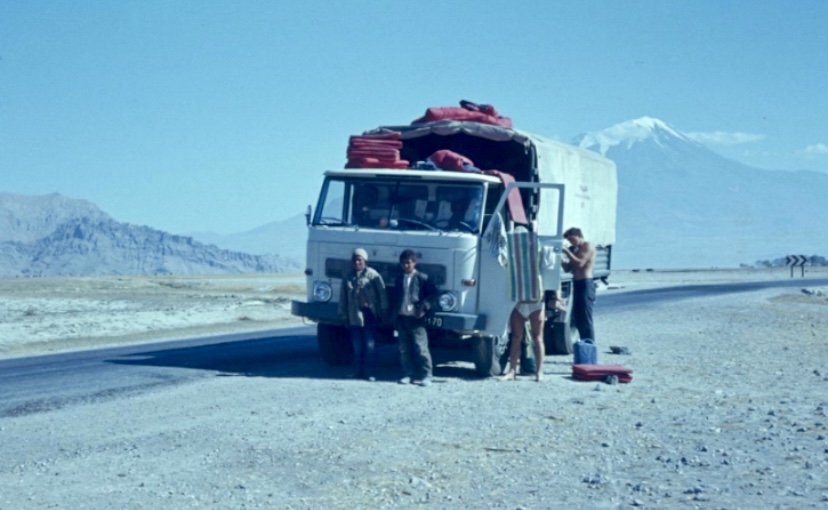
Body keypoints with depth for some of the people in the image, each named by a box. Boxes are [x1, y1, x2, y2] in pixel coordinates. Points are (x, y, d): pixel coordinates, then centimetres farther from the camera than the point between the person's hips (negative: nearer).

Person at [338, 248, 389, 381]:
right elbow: (343, 297, 13)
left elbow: (382, 293, -2)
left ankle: (370, 372, 0)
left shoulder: (373, 275, -2)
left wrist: (383, 310, -5)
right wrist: (343, 313, 10)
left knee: (370, 345, -4)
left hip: (369, 314, -4)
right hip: (354, 316, 4)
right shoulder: (348, 277, 10)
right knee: (357, 346, 7)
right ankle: (359, 371, 15)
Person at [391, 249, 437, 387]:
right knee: (404, 349, 7)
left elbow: (433, 293, -5)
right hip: (401, 317, 6)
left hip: (416, 318, -6)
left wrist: (423, 307, -13)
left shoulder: (422, 278, -3)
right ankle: (408, 374, 14)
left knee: (420, 348, -7)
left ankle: (425, 375, -3)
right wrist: (395, 317, 14)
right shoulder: (399, 279, 15)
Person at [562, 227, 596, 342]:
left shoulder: (587, 247, -5)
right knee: (577, 319, 10)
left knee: (585, 319, -11)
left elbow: (579, 263, -18)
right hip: (577, 284, 9)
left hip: (585, 284, -9)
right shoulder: (576, 250, 21)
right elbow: (568, 268, 20)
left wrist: (567, 251, -15)